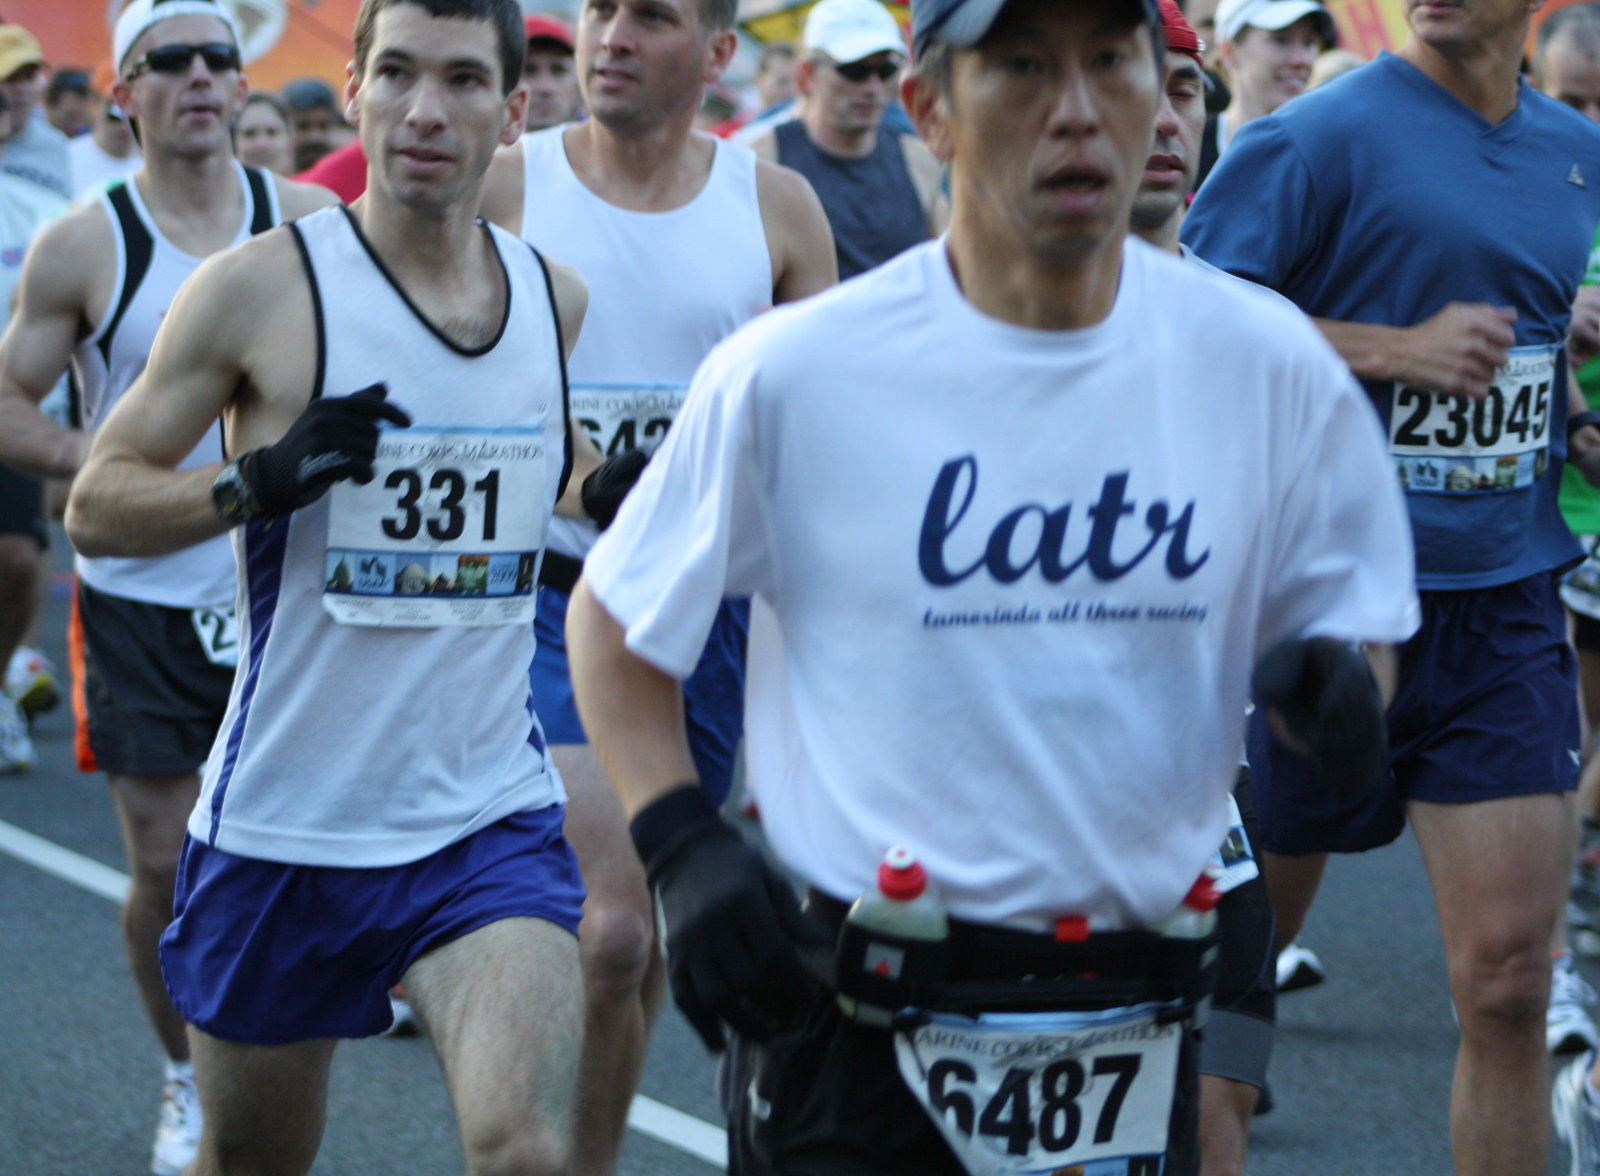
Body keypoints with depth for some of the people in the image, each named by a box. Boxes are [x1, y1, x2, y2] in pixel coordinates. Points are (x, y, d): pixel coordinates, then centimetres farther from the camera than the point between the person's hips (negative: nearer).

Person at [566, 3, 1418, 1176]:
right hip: (848, 1025, -3)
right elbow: (613, 620, 4)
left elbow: (1353, 621, 11)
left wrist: (1336, 683, -12)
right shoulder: (792, 372, -8)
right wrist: (685, 850, -8)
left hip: (1134, 1029, 3)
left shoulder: (1266, 363, -1)